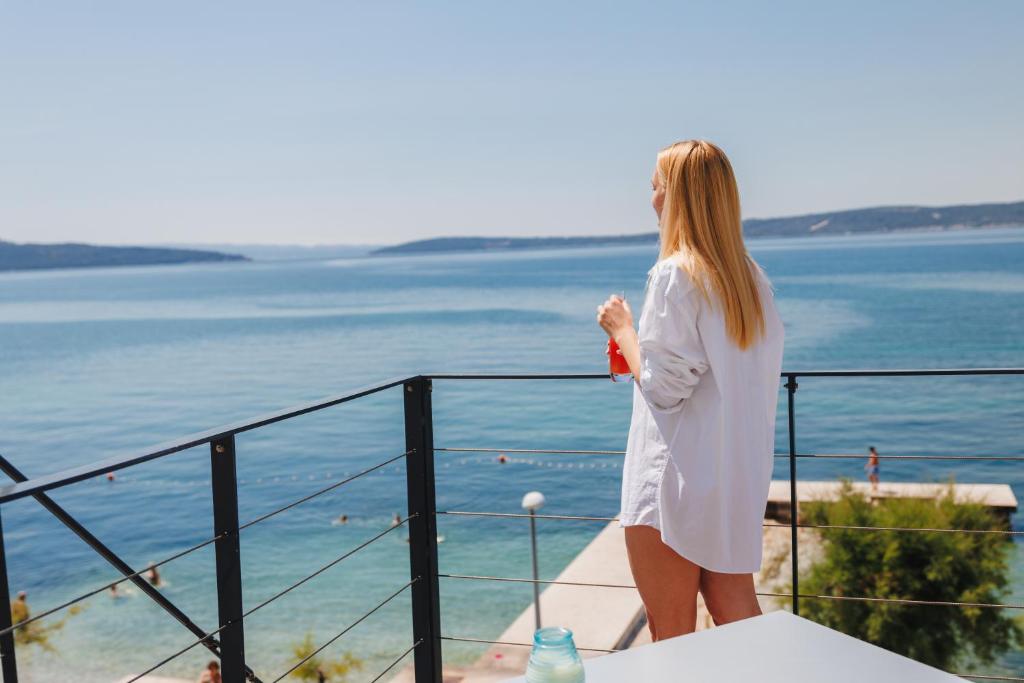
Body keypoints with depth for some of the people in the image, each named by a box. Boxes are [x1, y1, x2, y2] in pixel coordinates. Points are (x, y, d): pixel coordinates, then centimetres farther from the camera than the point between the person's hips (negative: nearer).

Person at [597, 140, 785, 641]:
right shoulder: (750, 275, 9)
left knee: (671, 636, 4)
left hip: (676, 480, -8)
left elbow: (663, 387, -16)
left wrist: (623, 329, -1)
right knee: (737, 617, 17)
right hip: (737, 474, 8)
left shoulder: (675, 273, -15)